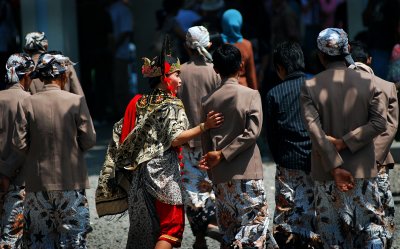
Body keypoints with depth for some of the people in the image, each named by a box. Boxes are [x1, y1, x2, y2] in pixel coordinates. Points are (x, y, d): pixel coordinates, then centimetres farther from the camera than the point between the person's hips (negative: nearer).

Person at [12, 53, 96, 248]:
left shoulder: (27, 104, -5)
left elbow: (19, 143, -5)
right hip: (71, 181, -1)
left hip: (38, 181, 1)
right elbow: (89, 140, -5)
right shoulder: (77, 101, -7)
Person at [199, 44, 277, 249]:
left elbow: (205, 140, 9)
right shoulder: (250, 95, -5)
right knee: (255, 220, -3)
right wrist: (222, 154, -9)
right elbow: (252, 132, -13)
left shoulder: (208, 101, 6)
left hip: (220, 177, 4)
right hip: (246, 171, -4)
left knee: (228, 229, 11)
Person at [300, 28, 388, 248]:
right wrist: (344, 143, -10)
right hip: (362, 172, 0)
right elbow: (379, 122, -10)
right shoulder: (367, 81, -2)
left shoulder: (310, 87, -4)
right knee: (371, 229, 6)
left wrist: (335, 168, -14)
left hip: (326, 173, 0)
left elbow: (314, 130, -12)